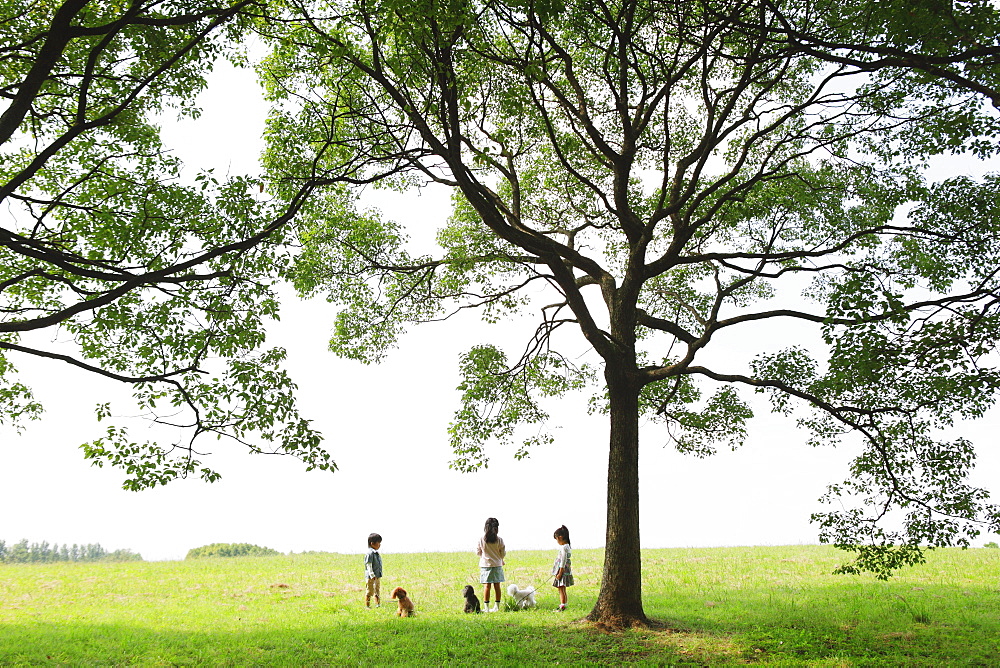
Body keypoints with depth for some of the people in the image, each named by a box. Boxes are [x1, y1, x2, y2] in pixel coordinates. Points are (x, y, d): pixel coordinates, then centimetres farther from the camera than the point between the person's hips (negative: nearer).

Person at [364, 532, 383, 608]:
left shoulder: (376, 553, 12)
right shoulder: (370, 553, -17)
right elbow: (369, 566, -20)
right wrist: (372, 575, -24)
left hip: (378, 576, 9)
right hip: (371, 577, -9)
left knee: (377, 591, 16)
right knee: (370, 591, -1)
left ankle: (378, 604, 25)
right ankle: (367, 605, 7)